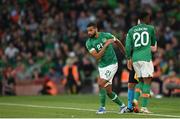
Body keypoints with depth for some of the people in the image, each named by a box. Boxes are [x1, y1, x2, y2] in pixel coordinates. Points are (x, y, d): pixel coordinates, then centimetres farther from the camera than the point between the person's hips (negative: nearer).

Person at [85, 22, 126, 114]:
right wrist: (105, 45, -21)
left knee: (101, 83, -19)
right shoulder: (89, 43, -5)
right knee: (108, 91, 6)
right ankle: (122, 106, 25)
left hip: (111, 64, -4)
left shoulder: (106, 36, -8)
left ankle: (102, 107, -10)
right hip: (101, 66, 4)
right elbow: (97, 57, -16)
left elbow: (117, 42, 10)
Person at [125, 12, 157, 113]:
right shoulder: (150, 28, 6)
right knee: (147, 81, -2)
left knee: (141, 81, 18)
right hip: (146, 57, -4)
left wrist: (129, 59, 11)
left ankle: (136, 99, -3)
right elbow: (154, 43, 19)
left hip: (135, 58, 4)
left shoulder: (131, 30, 12)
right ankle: (144, 107, -8)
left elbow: (128, 46, 5)